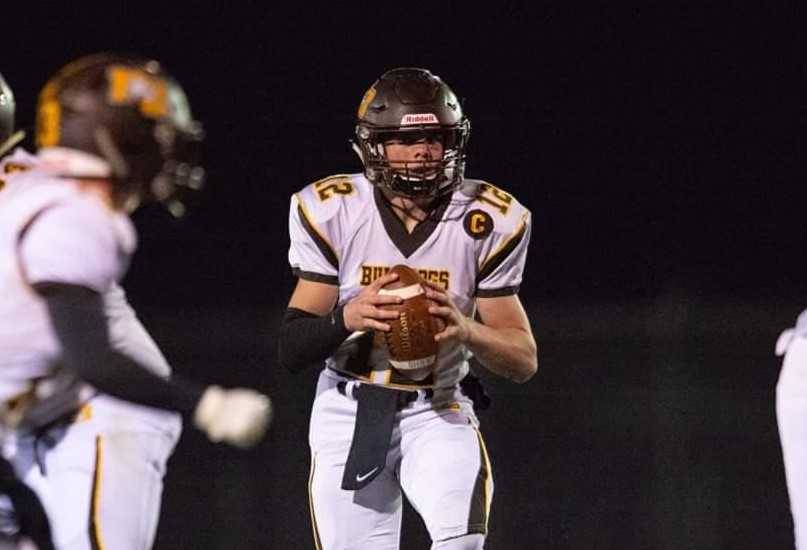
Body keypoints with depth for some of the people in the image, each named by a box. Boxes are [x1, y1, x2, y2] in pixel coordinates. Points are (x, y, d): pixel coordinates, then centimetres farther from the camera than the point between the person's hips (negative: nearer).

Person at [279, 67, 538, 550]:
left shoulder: (487, 221, -7)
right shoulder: (333, 212, -8)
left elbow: (524, 360, -5)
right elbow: (292, 350, -7)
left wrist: (466, 329, -27)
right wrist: (347, 318, -29)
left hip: (437, 413, 0)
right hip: (348, 414, 1)